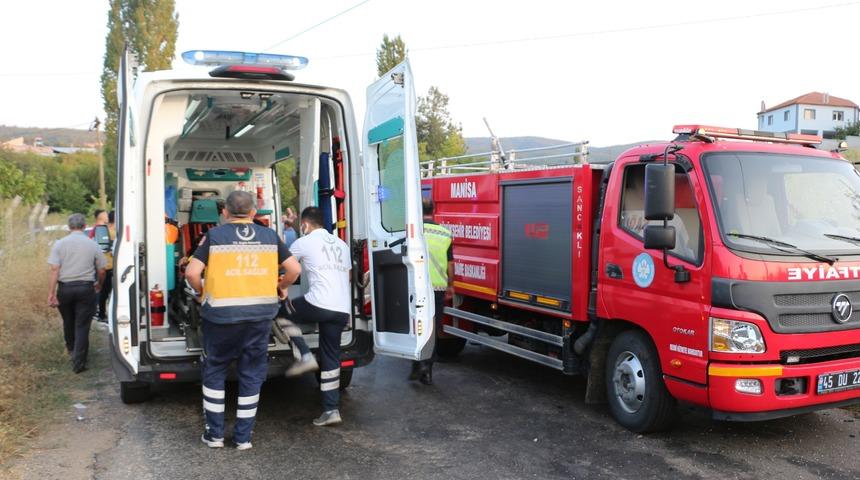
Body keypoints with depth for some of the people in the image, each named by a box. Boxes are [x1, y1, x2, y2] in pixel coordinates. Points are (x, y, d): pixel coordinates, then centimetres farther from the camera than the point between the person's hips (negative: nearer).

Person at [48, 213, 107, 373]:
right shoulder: (93, 245, -2)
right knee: (82, 325, 1)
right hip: (86, 288, -2)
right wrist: (99, 285, 22)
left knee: (68, 321, 22)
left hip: (65, 288, 2)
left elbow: (54, 270, -9)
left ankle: (71, 349, 45)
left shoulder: (59, 244, -2)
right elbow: (101, 271, 2)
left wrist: (51, 293, -8)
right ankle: (78, 362, -3)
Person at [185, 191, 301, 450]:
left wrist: (202, 293, 9)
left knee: (214, 371, 17)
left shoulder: (215, 235, -1)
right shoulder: (269, 236, 6)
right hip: (260, 315, 2)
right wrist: (276, 288, 20)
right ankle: (243, 436, 19)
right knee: (251, 375, 13)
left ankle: (214, 433, 22)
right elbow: (294, 269, 4)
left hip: (222, 315, -2)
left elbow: (192, 272, -9)